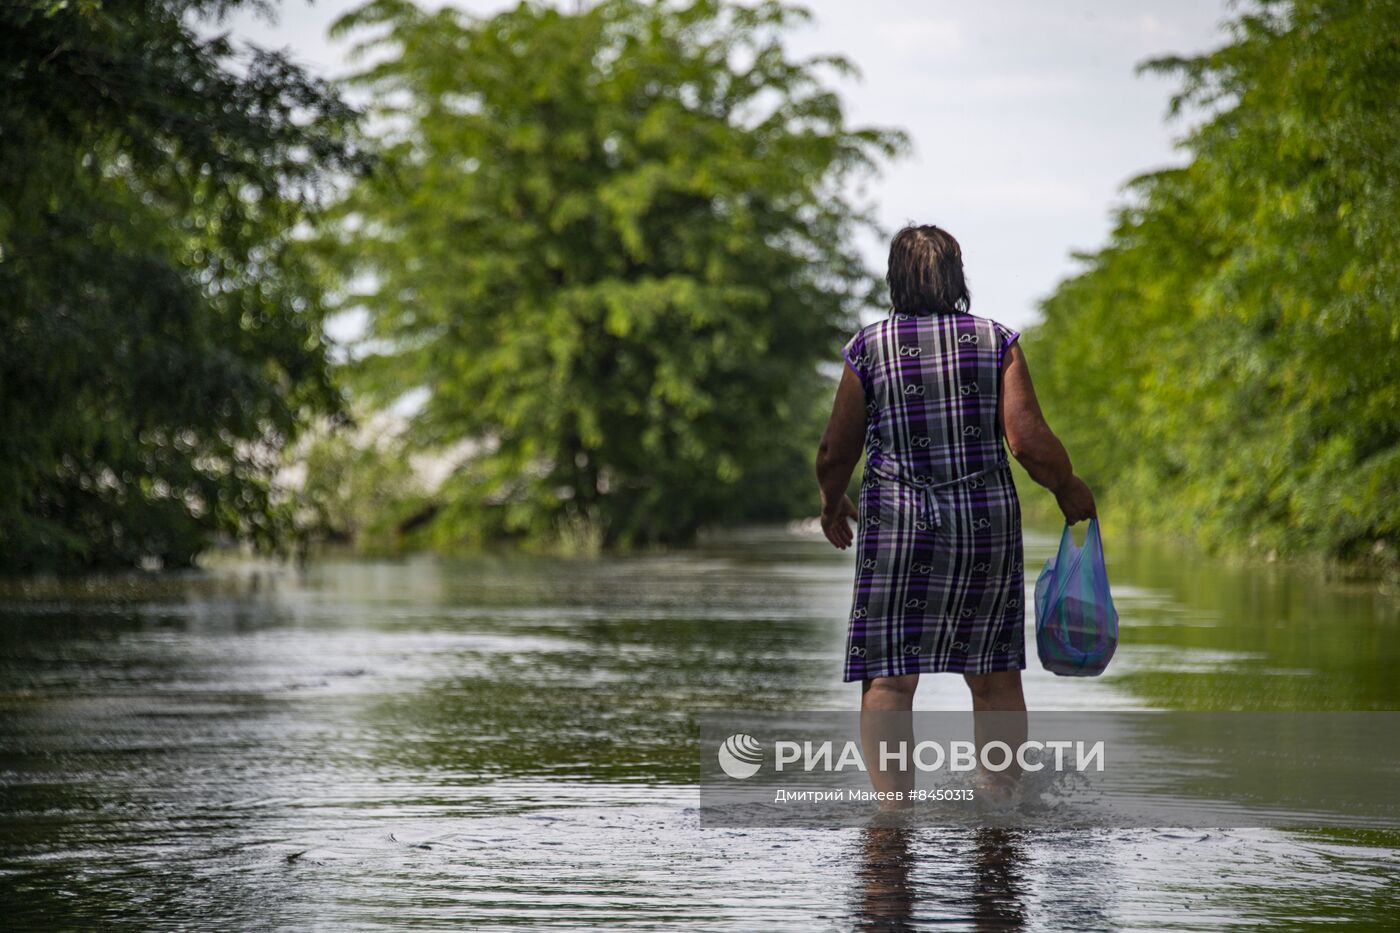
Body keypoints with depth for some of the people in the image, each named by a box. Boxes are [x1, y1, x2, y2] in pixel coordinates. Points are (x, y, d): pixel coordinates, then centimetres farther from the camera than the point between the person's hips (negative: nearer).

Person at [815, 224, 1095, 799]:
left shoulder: (869, 348, -1)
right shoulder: (996, 342, 1)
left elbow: (836, 452, 5)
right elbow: (1029, 440, -7)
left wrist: (831, 503, 25)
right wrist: (1069, 490, 11)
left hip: (898, 524, -2)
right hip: (988, 519, 2)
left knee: (888, 680, -4)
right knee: (995, 676, 13)